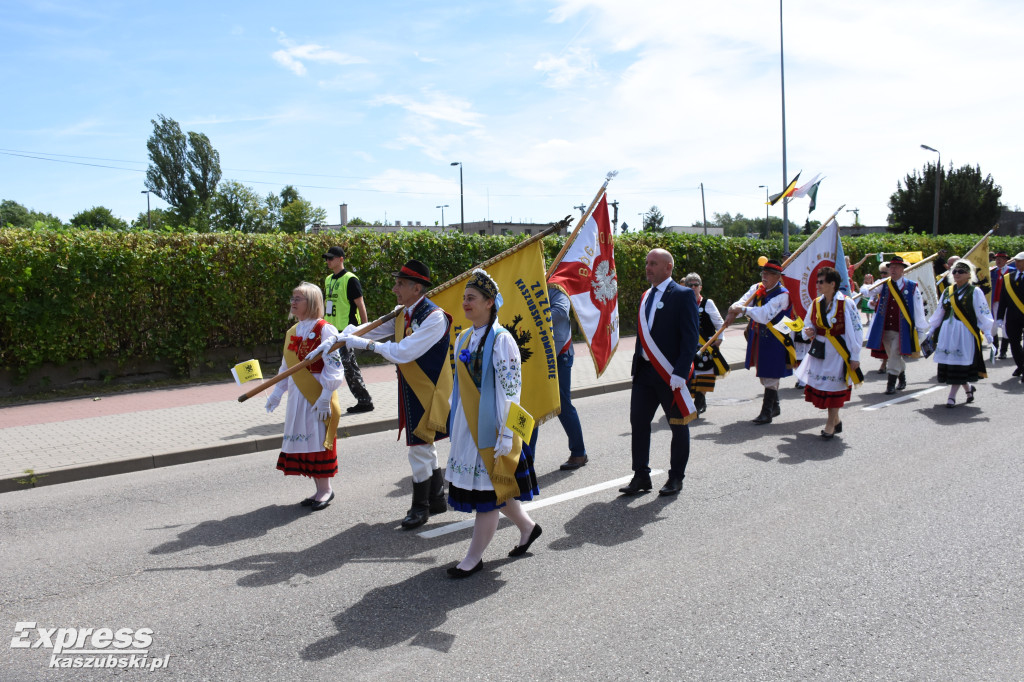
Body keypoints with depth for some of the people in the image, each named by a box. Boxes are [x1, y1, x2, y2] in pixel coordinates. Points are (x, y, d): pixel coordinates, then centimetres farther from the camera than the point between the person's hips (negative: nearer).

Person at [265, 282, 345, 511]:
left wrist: (324, 398, -19)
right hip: (297, 396, 7)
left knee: (318, 440, -2)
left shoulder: (325, 330, -11)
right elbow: (286, 366, 19)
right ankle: (320, 490, 19)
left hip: (317, 396, -7)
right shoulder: (292, 332, 12)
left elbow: (333, 367, -15)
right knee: (304, 440, 9)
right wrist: (277, 393, 15)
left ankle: (325, 489, 12)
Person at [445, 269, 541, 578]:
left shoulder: (501, 339, -14)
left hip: (491, 425, -8)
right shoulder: (464, 338, 9)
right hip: (468, 425, 8)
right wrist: (456, 428, 16)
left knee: (488, 486, 2)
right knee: (493, 488, 16)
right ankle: (527, 526, 37)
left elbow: (510, 389, -17)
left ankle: (474, 556, 13)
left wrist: (506, 435, -19)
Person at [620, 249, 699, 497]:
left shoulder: (683, 295, -8)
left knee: (678, 425, 7)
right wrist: (637, 365, 11)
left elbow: (690, 337, -14)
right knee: (638, 421, 6)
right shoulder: (646, 296, 13)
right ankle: (641, 476, 16)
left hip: (670, 373, -7)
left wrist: (680, 372, -20)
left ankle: (676, 477, 20)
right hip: (645, 371, 7)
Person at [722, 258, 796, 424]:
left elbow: (764, 315, -28)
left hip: (773, 340, -8)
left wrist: (743, 309, -27)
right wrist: (732, 313, -23)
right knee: (764, 375, 19)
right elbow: (742, 303, -2)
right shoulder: (757, 288, 6)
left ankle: (766, 413, 4)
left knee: (770, 376, -3)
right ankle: (774, 406, 35)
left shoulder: (782, 295, -17)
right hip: (758, 337, 8)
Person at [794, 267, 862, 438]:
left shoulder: (846, 304, -12)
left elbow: (856, 331, -10)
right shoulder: (816, 304, 4)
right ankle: (835, 421, 23)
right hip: (819, 351, 5)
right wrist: (808, 332, -9)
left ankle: (831, 422, 15)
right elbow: (808, 325, 17)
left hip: (839, 351, -5)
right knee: (820, 384, 6)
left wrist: (855, 357, -11)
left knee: (834, 385, 1)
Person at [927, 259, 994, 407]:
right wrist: (932, 329, 21)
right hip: (947, 331, 5)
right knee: (948, 362, 5)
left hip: (965, 332, -5)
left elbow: (984, 313, -5)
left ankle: (952, 396, 0)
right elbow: (939, 312, 20)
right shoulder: (947, 291, 13)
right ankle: (968, 388, 27)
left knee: (960, 363, -5)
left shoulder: (975, 291, -2)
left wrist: (987, 333, -11)